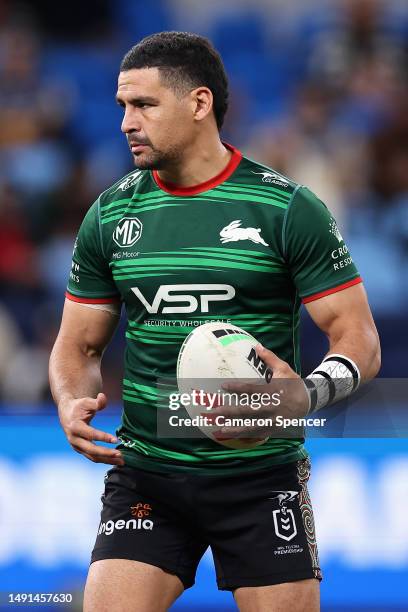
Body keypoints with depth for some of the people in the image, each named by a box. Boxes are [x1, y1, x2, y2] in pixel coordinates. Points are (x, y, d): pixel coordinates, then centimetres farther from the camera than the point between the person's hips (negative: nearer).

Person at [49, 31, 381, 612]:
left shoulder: (289, 209, -5)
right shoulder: (110, 215, 6)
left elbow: (359, 338, -5)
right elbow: (79, 346, 14)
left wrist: (306, 394, -26)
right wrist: (72, 405, -9)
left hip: (261, 475, -2)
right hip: (144, 473, 2)